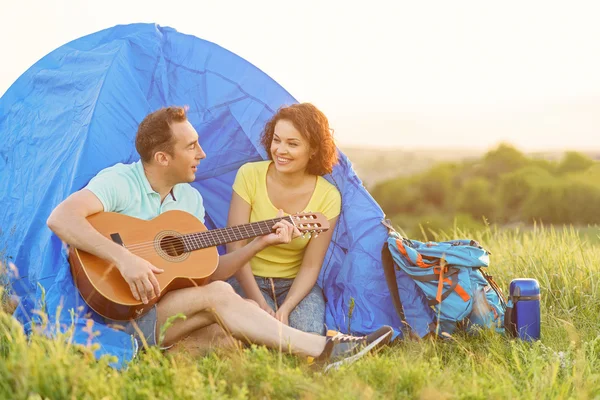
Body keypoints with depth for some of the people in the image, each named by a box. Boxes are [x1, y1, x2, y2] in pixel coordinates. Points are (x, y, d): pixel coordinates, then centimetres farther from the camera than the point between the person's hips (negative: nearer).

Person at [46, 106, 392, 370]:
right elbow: (61, 219, -27)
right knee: (217, 296, -27)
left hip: (172, 310, 8)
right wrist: (124, 258, -36)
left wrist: (260, 243, 2)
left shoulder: (191, 199, 11)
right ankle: (323, 351, -28)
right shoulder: (120, 181, -11)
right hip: (116, 312, -8)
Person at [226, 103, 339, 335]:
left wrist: (285, 309, -24)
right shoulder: (249, 175, -12)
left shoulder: (327, 197, -10)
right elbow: (235, 246, -12)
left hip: (294, 285, 1)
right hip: (248, 281, -1)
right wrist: (260, 305, -21)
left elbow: (311, 267, -8)